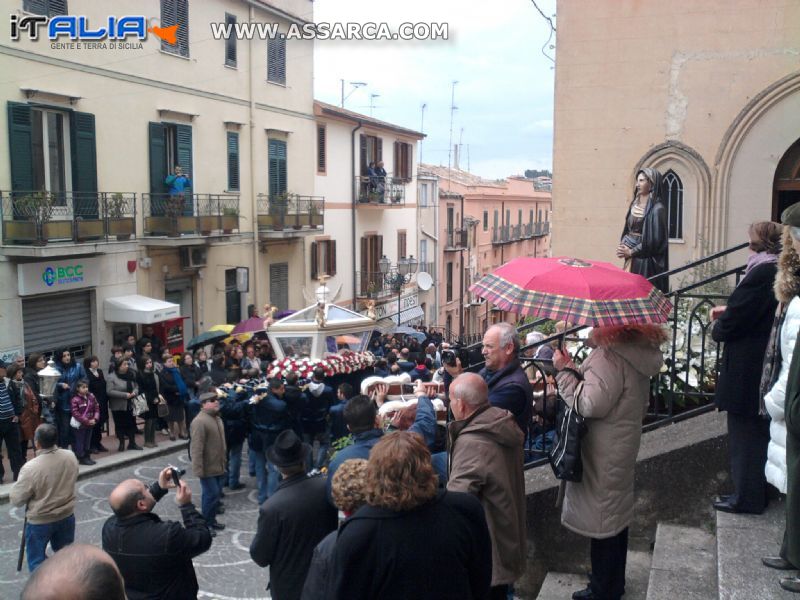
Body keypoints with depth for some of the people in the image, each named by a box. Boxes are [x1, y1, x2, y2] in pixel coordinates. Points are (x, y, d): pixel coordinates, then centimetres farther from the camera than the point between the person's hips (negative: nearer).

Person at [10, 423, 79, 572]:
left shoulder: (31, 468, -28)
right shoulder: (71, 457, -13)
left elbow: (16, 500, -16)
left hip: (40, 521, -4)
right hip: (67, 515, 4)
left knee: (37, 560, 15)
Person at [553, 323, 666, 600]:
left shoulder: (609, 357, -25)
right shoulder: (637, 352, 5)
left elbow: (590, 405, -27)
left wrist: (564, 370, -17)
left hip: (603, 457, -10)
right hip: (623, 449, 10)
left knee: (603, 522, 5)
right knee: (616, 516, 22)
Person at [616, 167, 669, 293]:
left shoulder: (657, 208, -10)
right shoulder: (635, 204, 12)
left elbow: (654, 240, -14)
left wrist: (631, 252, -10)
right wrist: (622, 245, 1)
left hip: (645, 261, -7)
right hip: (631, 259, 7)